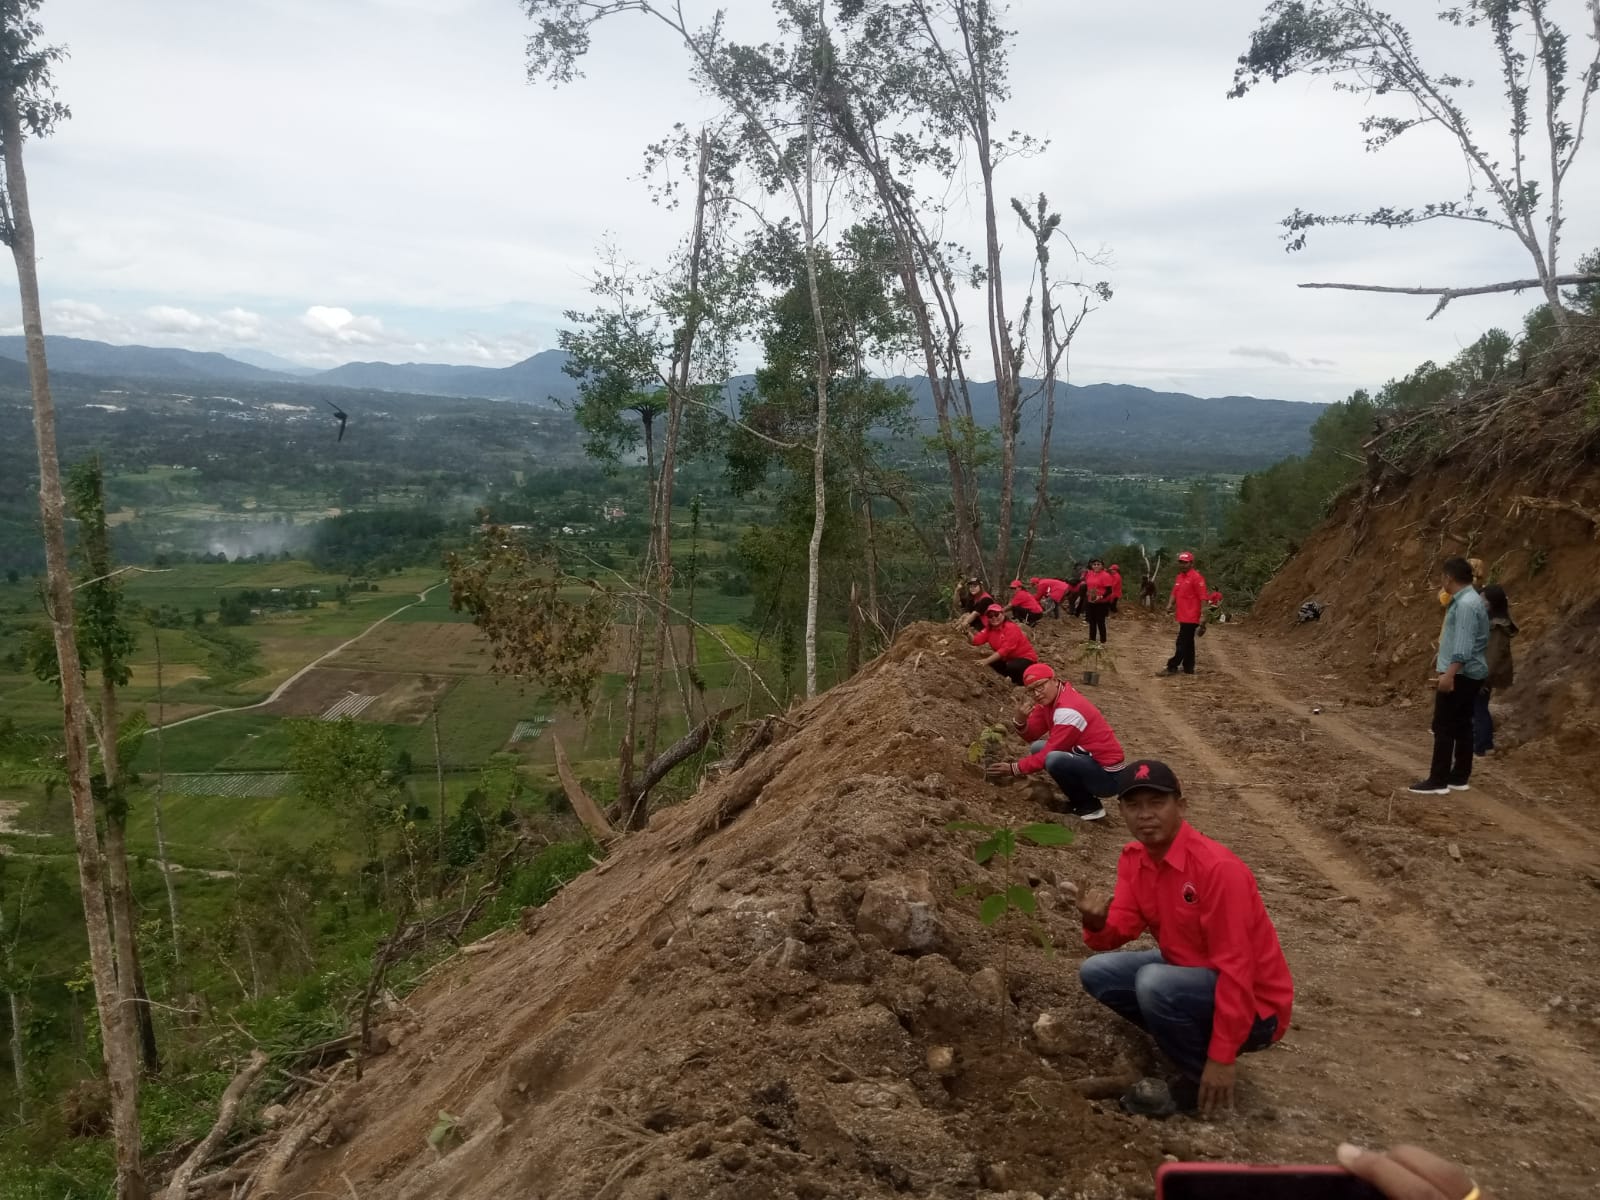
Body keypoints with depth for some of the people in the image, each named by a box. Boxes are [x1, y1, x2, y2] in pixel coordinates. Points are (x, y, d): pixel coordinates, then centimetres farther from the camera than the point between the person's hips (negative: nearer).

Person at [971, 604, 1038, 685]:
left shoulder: (1011, 627, -21)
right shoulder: (989, 629, 0)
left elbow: (1005, 650, -30)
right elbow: (975, 641, -15)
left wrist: (987, 661, -37)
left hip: (1025, 658, -7)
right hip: (1010, 658, 7)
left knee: (1011, 666, -35)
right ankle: (1012, 678, 1)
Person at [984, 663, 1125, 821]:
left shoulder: (1068, 711, -24)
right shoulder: (1048, 700, 3)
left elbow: (1049, 756, -22)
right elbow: (1032, 736, 6)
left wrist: (1012, 769, -18)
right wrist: (1021, 721, -15)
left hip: (1107, 776, -10)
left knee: (1054, 759, -31)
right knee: (1037, 748, 8)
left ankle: (1089, 806, -7)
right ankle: (1079, 800, 9)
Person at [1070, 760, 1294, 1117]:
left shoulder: (1218, 869, -28)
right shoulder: (1134, 858, -3)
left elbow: (1235, 969, -27)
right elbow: (1122, 925, -8)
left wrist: (1223, 1057, -25)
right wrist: (1096, 921, -33)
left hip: (1251, 1004, -8)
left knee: (1155, 983, -32)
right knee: (1096, 973, -2)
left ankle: (1202, 1079, -6)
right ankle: (1187, 1042, 10)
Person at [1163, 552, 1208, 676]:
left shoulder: (1196, 577, -12)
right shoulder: (1179, 577, 14)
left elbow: (1203, 598, -15)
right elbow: (1175, 593, 20)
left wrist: (1203, 615, -19)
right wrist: (1170, 604, 1)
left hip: (1191, 617, -9)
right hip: (1182, 617, 9)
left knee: (1182, 643, -6)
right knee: (1188, 643, 14)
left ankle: (1172, 667, -5)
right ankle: (1188, 668, 20)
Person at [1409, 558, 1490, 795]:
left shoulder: (1466, 604, -19)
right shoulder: (1467, 600, 15)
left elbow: (1464, 643, -28)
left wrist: (1449, 673, -34)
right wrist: (1444, 654, 44)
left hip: (1460, 674, -11)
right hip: (1468, 674, 11)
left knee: (1444, 727, -7)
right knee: (1462, 726, 13)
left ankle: (1438, 781, -5)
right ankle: (1460, 777, 18)